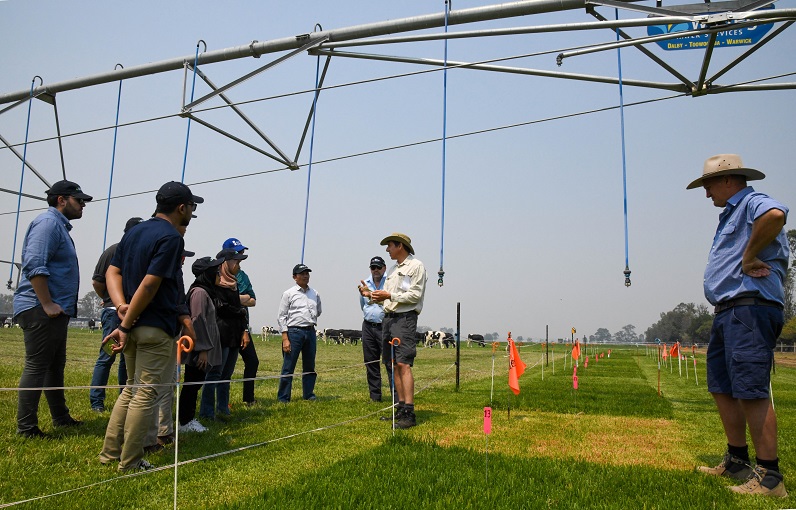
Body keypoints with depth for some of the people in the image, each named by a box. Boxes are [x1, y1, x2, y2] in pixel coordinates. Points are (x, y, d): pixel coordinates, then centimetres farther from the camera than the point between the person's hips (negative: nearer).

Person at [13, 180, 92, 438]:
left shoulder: (60, 225, 19)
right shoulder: (48, 222, -13)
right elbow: (34, 265, -24)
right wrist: (47, 304, -24)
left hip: (56, 310, 11)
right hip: (40, 310, -11)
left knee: (55, 366, 16)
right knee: (36, 367, -5)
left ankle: (61, 417, 27)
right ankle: (26, 426, 3)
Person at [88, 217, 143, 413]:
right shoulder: (114, 251, -3)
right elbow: (97, 282, 0)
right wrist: (108, 299, 9)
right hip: (114, 311, -4)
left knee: (128, 358, 11)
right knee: (107, 356, -2)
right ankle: (96, 401, 7)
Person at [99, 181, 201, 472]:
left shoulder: (135, 232, 13)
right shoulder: (171, 238, -15)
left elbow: (112, 272, 8)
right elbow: (149, 285, -21)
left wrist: (121, 305, -5)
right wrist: (126, 326, -17)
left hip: (133, 326, 9)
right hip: (156, 328, -9)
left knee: (132, 388, 20)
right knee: (146, 393, 1)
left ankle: (110, 453, 25)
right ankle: (130, 462, 9)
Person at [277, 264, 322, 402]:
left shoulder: (315, 294, 11)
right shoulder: (289, 294, -2)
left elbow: (318, 312, 28)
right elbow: (281, 317, -5)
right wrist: (285, 339, -11)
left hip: (310, 332, 5)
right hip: (294, 332, -5)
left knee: (310, 367, 12)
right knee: (288, 368, -2)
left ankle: (309, 395, 23)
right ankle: (283, 398, 5)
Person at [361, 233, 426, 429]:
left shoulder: (416, 266, -3)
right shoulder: (393, 269, 22)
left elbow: (415, 295, -12)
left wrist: (390, 295, -13)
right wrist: (371, 295, 7)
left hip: (405, 318, -8)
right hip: (388, 317, 8)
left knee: (403, 364, -15)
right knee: (394, 365, 7)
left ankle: (409, 413, -15)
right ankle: (401, 408, 14)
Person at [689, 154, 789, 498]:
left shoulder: (753, 203, -7)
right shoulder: (730, 215, 24)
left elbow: (776, 215, -32)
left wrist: (749, 257, -22)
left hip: (750, 309, -11)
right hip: (726, 313, 11)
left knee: (751, 392, -11)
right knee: (722, 388, 15)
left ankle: (769, 477, -4)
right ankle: (737, 462, 26)